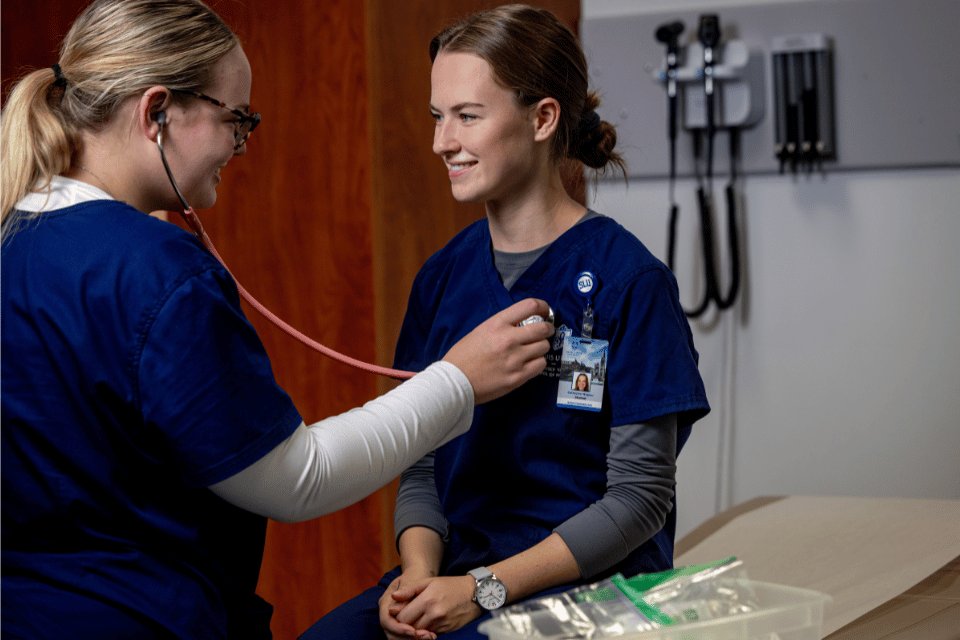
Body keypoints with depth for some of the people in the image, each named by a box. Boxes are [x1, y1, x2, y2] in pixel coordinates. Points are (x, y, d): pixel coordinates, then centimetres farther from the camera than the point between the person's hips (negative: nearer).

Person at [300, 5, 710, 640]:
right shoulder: (444, 276, 9)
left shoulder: (628, 279, -8)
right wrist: (420, 573, -9)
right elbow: (422, 466, 11)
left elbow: (640, 495, -9)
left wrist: (485, 588, -16)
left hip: (590, 583, -5)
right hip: (456, 568, 5)